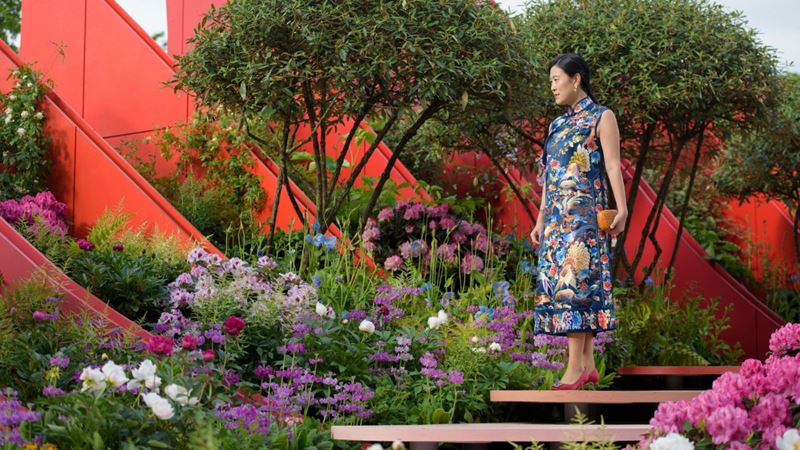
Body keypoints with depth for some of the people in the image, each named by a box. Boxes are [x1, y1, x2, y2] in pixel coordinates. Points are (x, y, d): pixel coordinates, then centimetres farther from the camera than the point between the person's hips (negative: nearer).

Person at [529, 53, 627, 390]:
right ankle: (587, 366, 6)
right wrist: (541, 220, 21)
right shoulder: (558, 124, 20)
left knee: (574, 280, -14)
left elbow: (613, 165, -9)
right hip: (557, 215, 8)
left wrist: (621, 209, -19)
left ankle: (575, 368, -16)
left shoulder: (602, 117, 0)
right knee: (560, 281, 3)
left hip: (583, 214, -7)